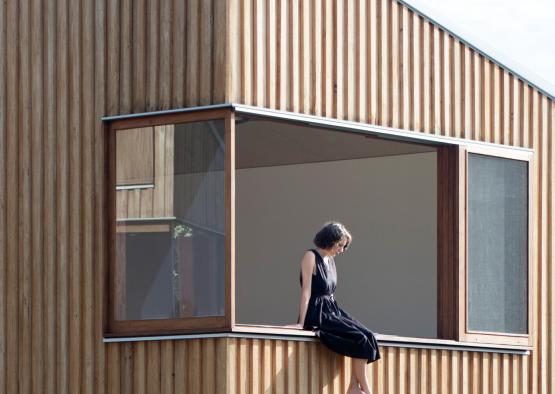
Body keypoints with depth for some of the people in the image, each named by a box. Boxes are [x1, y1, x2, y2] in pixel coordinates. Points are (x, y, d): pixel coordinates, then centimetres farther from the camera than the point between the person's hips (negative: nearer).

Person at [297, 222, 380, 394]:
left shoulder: (330, 260, 16)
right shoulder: (311, 257, -8)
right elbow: (306, 291, -14)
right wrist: (302, 323, -18)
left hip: (332, 310, 8)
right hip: (318, 315, -8)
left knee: (367, 335, -11)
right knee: (360, 339, -20)